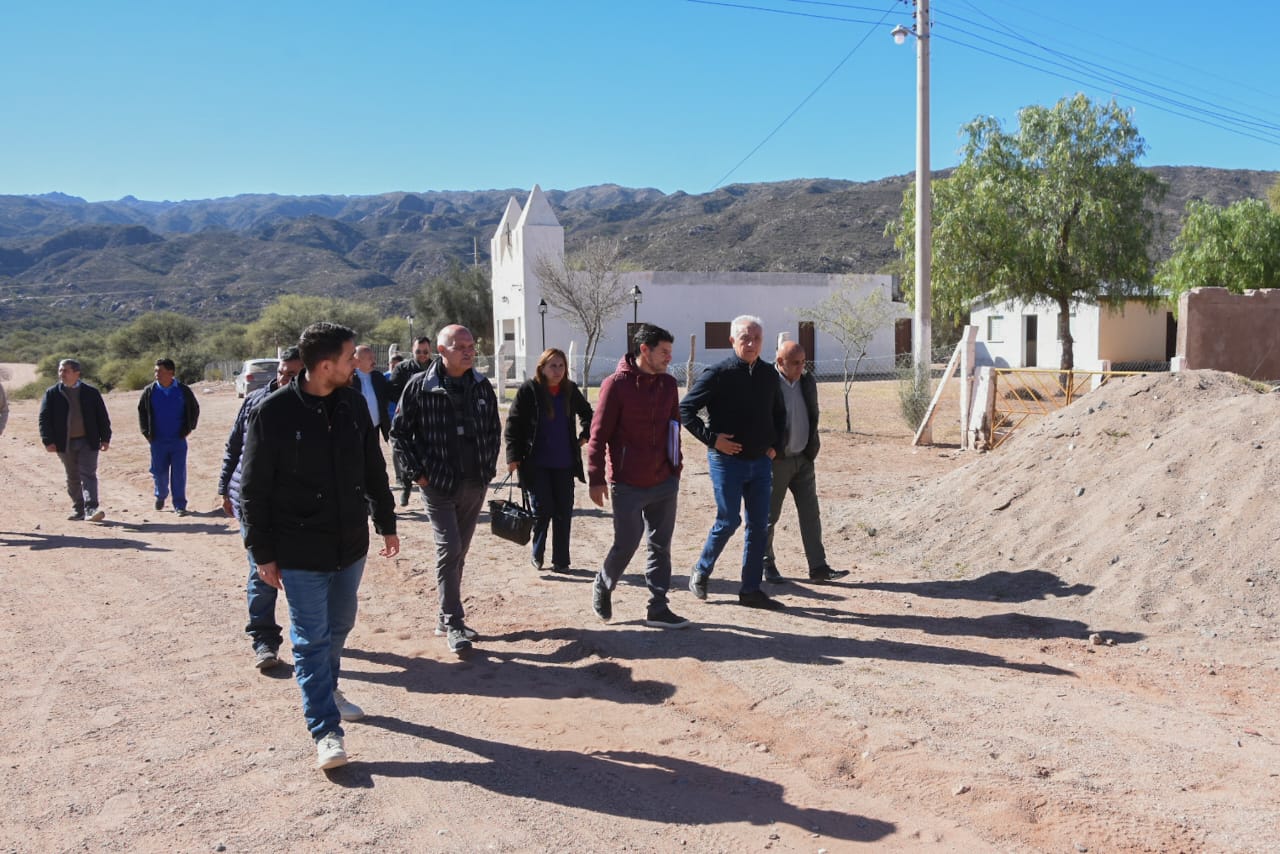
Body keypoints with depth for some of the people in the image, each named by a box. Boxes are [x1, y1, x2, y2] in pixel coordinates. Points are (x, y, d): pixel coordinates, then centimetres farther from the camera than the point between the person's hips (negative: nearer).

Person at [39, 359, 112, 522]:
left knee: (88, 475, -10)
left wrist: (105, 438, 1)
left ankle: (91, 509, -16)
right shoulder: (52, 393, 3)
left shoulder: (91, 392, 3)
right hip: (65, 443, 2)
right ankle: (78, 509, 21)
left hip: (88, 441, -2)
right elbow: (44, 418, 1)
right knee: (73, 478, 11)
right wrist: (48, 441, -8)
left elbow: (102, 417, 6)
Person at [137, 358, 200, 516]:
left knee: (179, 474, -1)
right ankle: (160, 495, 34)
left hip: (178, 439, -1)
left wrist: (188, 428, 4)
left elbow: (195, 409, 11)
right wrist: (146, 432, 8)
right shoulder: (150, 391, 1)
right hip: (158, 440, 1)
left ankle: (179, 505, 6)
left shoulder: (183, 390, -2)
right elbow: (141, 411, 14)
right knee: (159, 472, 7)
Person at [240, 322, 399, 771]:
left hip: (351, 545, 5)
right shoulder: (272, 413, -14)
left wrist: (387, 524, 15)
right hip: (300, 553, -5)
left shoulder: (353, 403, 1)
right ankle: (326, 730, 10)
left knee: (339, 626, 20)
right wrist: (263, 553, -8)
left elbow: (374, 470, 11)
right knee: (312, 639, 1)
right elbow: (254, 490, -9)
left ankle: (327, 690, 44)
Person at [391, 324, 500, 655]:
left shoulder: (482, 385, 4)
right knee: (448, 549, -9)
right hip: (438, 483, -4)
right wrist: (417, 473, -8)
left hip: (475, 484, 5)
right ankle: (453, 624, -1)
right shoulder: (420, 386, -8)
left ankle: (447, 619, 24)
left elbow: (494, 429, 14)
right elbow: (400, 432, -3)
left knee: (458, 552, 12)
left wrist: (488, 468, 6)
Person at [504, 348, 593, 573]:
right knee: (542, 510, -5)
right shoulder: (528, 391, -7)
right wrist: (513, 456, -12)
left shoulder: (570, 390, 5)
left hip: (564, 464, 4)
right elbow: (513, 424, -6)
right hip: (537, 464, -4)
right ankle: (537, 554, 18)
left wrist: (584, 435, 11)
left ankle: (560, 560, 15)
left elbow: (586, 413, 25)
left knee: (564, 512, 5)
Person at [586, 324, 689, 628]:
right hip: (628, 485, -5)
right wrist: (596, 479, -12)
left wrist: (675, 469, 16)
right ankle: (603, 587, 28)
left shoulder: (668, 384, 7)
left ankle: (658, 609, 15)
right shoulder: (616, 384, -10)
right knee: (626, 544, 1)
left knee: (660, 546, 8)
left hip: (664, 483, 6)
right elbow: (598, 435, -10)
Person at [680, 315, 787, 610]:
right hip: (727, 461, -5)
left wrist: (774, 445, 10)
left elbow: (779, 414, 22)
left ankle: (751, 590, 13)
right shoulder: (718, 374, -10)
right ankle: (700, 572, 21)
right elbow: (685, 409, -9)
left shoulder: (769, 374, 7)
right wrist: (712, 439, -14)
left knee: (759, 525, 5)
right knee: (728, 521, -2)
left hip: (761, 462, 5)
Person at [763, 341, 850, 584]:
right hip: (776, 461, -6)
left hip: (803, 459, 6)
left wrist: (812, 448, 11)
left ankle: (818, 567, 9)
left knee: (811, 513, 5)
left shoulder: (807, 382, 5)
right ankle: (766, 564, 21)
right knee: (769, 515, 6)